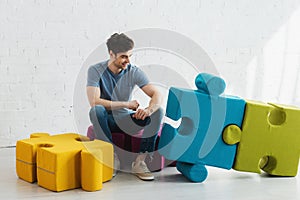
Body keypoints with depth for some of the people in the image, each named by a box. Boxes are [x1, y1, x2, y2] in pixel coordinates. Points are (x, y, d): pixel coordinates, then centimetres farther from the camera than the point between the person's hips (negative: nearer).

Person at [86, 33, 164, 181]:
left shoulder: (134, 72, -6)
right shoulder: (96, 71, -13)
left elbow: (157, 95, -13)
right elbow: (94, 102, -25)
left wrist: (149, 110, -37)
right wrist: (127, 104, -22)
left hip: (125, 120, 2)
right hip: (106, 121, -2)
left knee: (158, 112, -22)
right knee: (96, 110, -36)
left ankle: (140, 161, -20)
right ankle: (112, 157, -21)